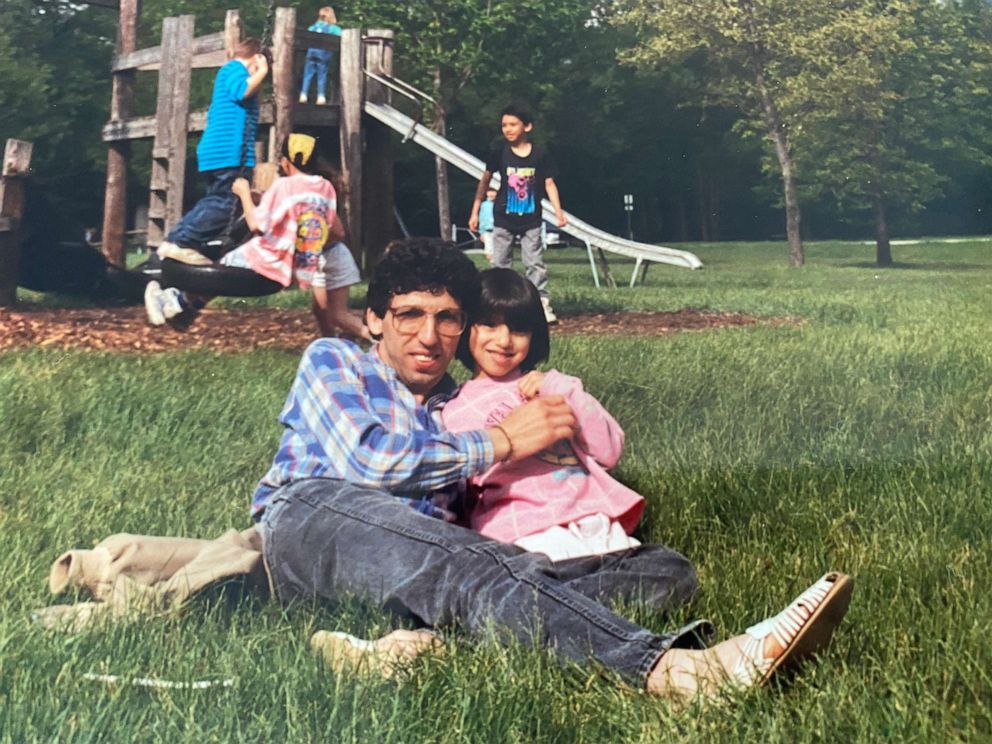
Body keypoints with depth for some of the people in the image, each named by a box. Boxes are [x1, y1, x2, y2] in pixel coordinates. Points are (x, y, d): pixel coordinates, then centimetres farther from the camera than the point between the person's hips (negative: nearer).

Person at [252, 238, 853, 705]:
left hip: (423, 570, 5)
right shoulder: (333, 360, 17)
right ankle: (670, 667, -58)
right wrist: (502, 440, -1)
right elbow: (364, 459, -4)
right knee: (460, 564, -39)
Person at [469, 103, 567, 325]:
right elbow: (485, 181, 5)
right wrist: (475, 212, 5)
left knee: (534, 263, -1)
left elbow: (549, 184, -1)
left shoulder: (540, 155, -6)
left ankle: (543, 304, 2)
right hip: (504, 220, 1)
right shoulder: (500, 154, -4)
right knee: (500, 264, 5)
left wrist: (558, 212, -10)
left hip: (531, 220, -1)